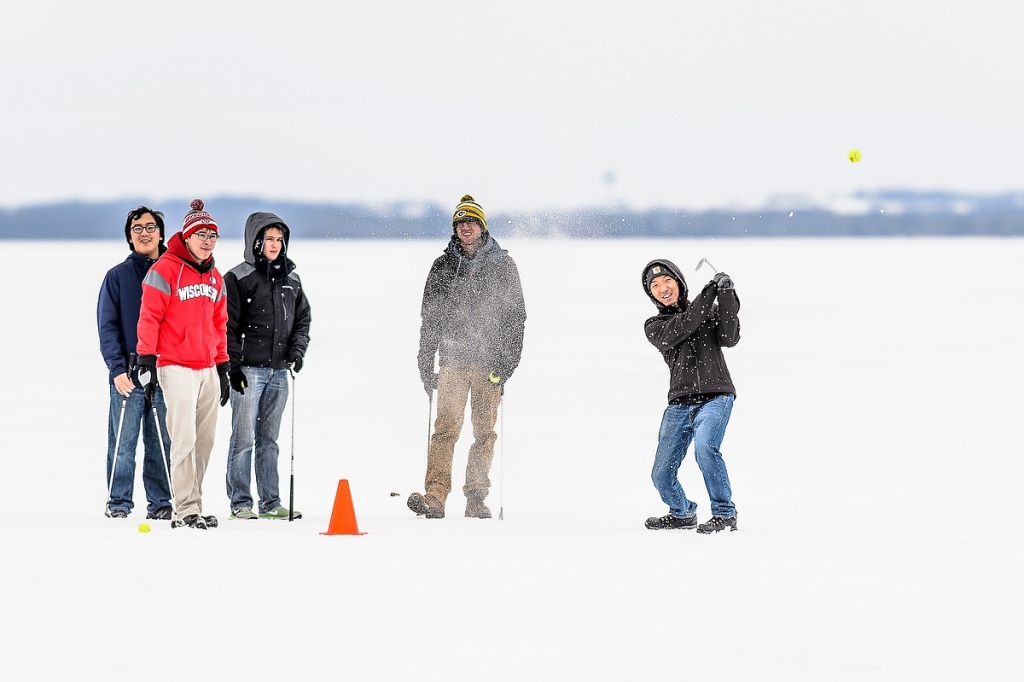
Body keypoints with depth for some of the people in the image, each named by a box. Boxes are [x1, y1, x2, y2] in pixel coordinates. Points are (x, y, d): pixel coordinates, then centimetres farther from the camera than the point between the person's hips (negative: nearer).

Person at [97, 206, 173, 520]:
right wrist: (117, 368, -10)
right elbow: (107, 326, 2)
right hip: (128, 375, -1)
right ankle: (119, 502, 4)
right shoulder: (118, 276, 6)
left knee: (162, 443, 3)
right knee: (123, 442, -3)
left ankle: (160, 502, 9)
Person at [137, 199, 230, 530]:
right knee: (184, 438, -11)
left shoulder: (214, 278, 17)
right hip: (176, 367, -7)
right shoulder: (165, 270, -6)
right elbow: (149, 317, -8)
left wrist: (222, 368, 21)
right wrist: (147, 359, -13)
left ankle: (192, 506, 11)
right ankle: (186, 510, -12)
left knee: (205, 440, 5)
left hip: (208, 369, 7)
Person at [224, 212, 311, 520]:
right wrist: (233, 366, -11)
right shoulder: (238, 278, -3)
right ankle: (240, 503, -3)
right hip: (249, 370, -5)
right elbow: (227, 326, -5)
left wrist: (297, 350, 3)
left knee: (270, 439, 10)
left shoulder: (291, 279, 14)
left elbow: (302, 319, 20)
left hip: (279, 371, 5)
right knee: (244, 438, -6)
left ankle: (271, 503, 12)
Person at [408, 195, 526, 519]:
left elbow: (516, 315, 5)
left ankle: (475, 497, 6)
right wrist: (425, 364, 6)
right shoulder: (443, 267, 11)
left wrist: (507, 361, -5)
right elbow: (429, 318, 13)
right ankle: (435, 496, -18)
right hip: (453, 357, 0)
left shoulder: (502, 265, 7)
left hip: (488, 359, 0)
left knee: (484, 431, 1)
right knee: (446, 427, -11)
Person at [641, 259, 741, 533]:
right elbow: (681, 328, -10)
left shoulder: (709, 312, 10)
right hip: (679, 404, 3)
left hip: (715, 396, -3)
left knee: (705, 447, -31)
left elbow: (729, 338, -7)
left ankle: (725, 514, -19)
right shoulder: (654, 327, 11)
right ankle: (682, 513, 34)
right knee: (661, 475, 3)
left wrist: (727, 298, -17)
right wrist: (709, 293, -16)